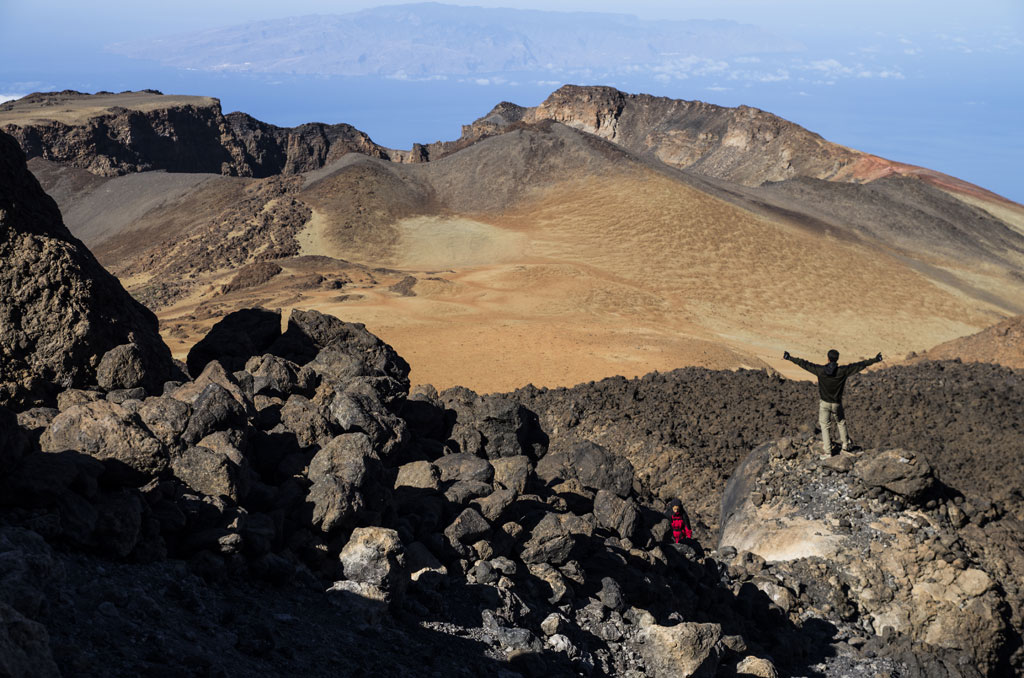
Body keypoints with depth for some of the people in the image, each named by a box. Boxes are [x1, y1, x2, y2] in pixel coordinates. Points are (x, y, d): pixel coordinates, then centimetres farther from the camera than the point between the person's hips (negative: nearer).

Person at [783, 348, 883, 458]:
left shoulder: (820, 370, -15)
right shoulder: (843, 371, -14)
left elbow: (804, 364, -7)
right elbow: (860, 365, -7)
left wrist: (789, 358, 2)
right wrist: (875, 360, 4)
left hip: (825, 403, -1)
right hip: (837, 404, 1)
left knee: (825, 426, 8)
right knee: (841, 423, 25)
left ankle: (827, 452, 6)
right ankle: (845, 445, 35)